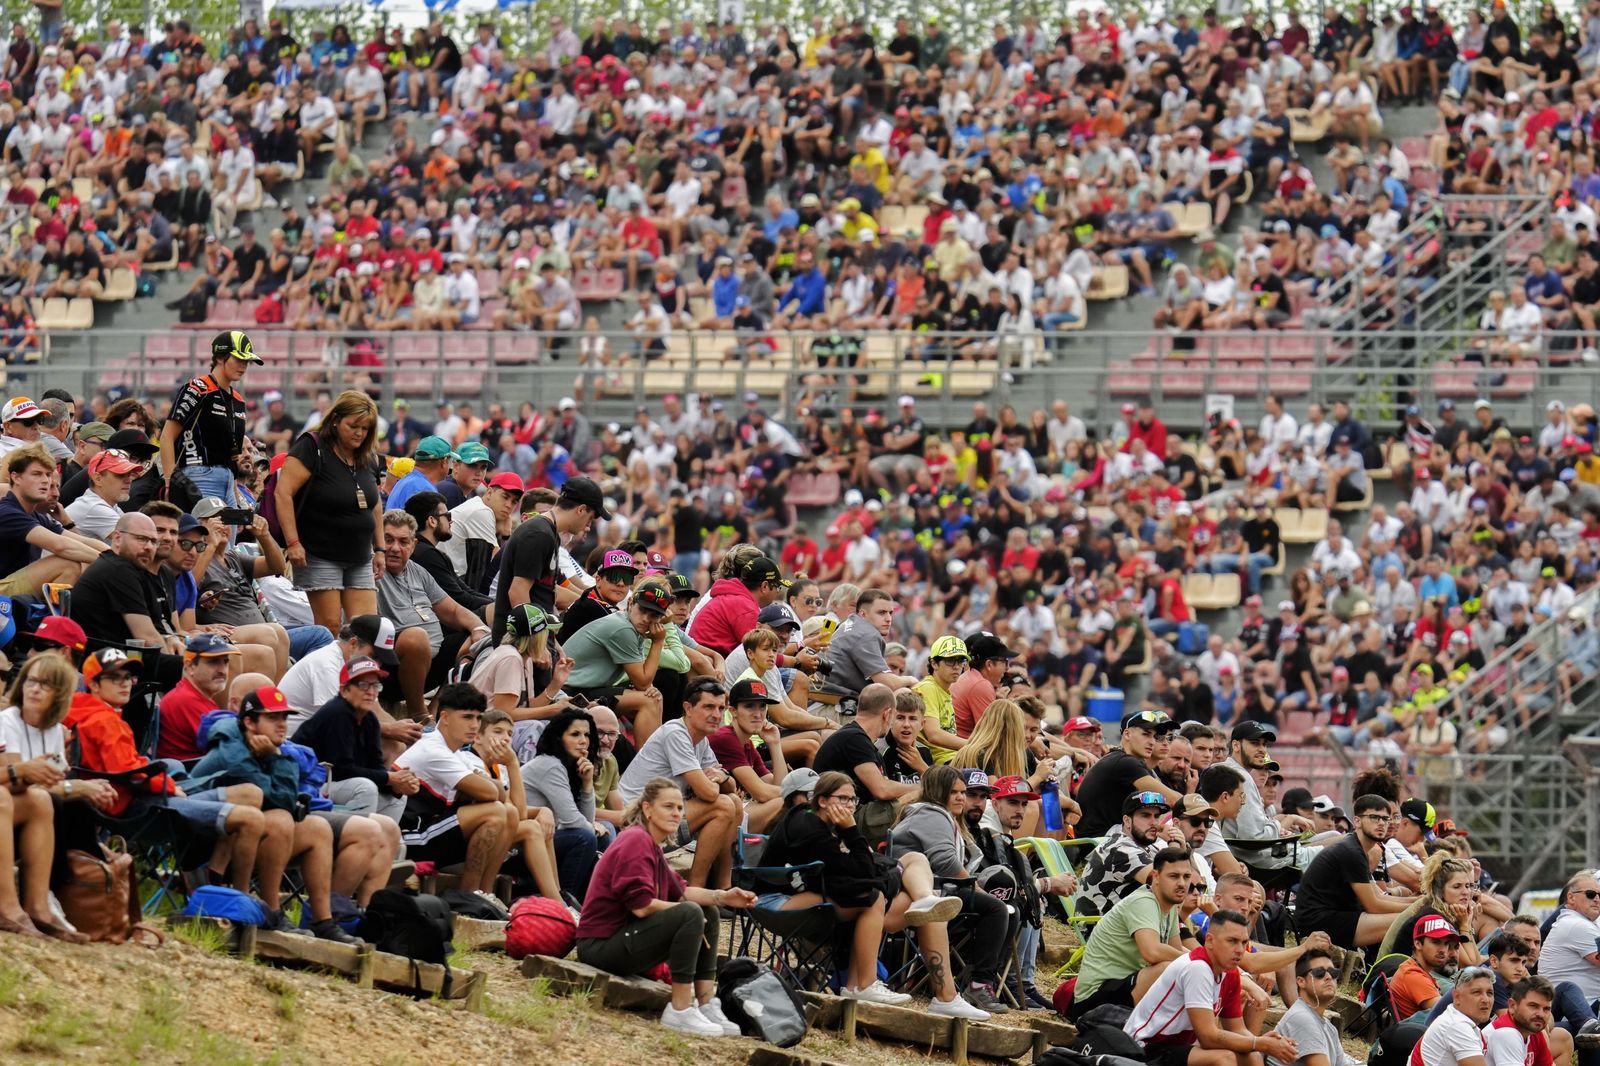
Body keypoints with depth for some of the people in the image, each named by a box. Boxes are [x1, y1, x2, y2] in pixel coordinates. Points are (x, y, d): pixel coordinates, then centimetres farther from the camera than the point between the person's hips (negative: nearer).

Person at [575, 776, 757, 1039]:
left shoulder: (651, 845, 18)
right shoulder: (636, 841, -15)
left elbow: (679, 891, 12)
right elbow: (641, 905, -24)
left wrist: (723, 897, -1)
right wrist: (687, 914, -14)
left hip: (625, 934, 11)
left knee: (709, 914, 13)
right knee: (691, 914, -27)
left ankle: (706, 1005, 5)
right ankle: (680, 1011, -26)